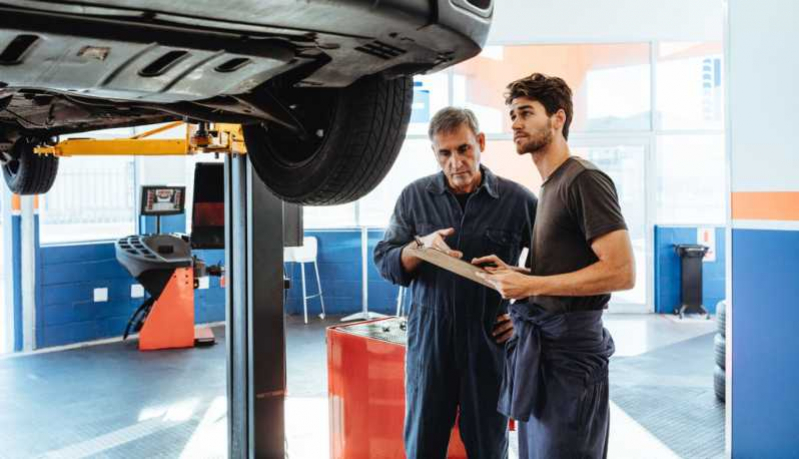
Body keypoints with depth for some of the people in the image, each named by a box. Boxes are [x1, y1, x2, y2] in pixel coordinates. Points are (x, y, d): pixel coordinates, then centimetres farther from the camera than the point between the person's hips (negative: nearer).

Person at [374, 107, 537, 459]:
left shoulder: (517, 200, -3)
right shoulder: (415, 197, 2)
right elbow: (384, 262, 1)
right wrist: (421, 247, -17)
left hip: (491, 340, -1)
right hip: (428, 336, 2)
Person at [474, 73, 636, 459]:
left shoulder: (585, 180, -12)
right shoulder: (549, 186, 16)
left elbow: (621, 272, -19)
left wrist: (530, 284, -17)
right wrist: (513, 274, 6)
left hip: (568, 349, -9)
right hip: (538, 344, 9)